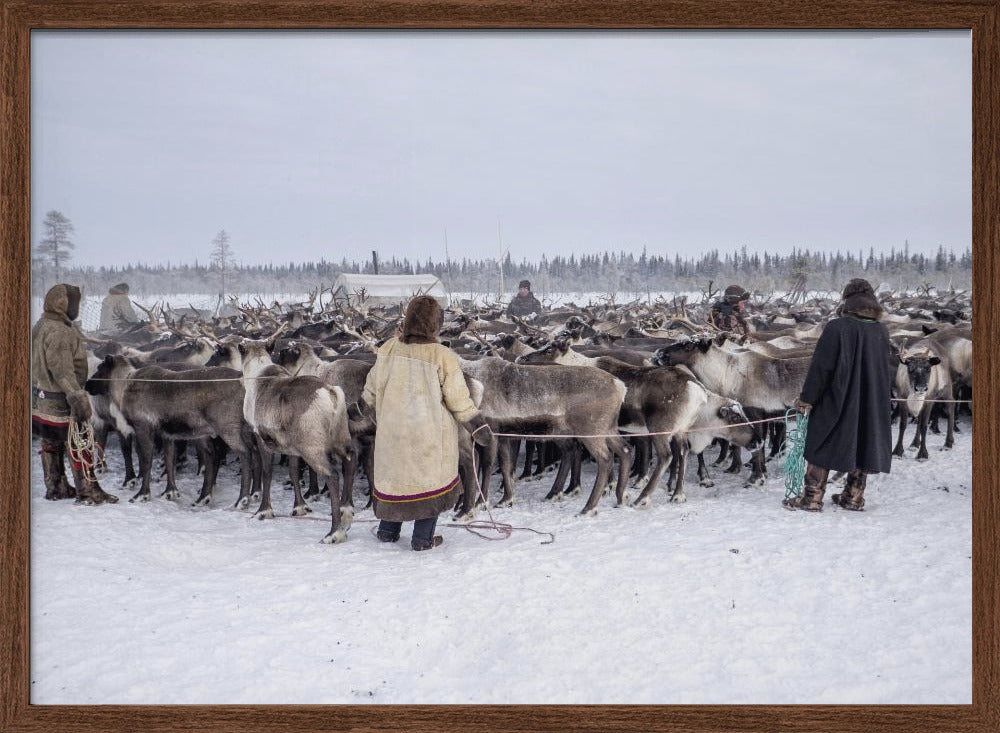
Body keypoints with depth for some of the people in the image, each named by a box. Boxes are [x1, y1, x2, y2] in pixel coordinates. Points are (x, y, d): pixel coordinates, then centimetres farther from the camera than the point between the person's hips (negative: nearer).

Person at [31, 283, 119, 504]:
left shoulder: (40, 326, 12)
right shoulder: (58, 332, -21)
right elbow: (62, 370, -28)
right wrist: (78, 396, -30)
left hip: (41, 400, 10)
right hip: (59, 401, -10)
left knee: (51, 443, 18)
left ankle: (56, 487, 29)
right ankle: (87, 492, 2)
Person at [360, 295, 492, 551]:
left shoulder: (388, 349, -4)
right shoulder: (442, 356, -16)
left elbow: (372, 388, 9)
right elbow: (459, 400, -11)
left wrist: (367, 406, 30)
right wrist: (479, 426, 1)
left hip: (392, 430, 4)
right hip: (430, 433, -4)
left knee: (393, 475, 18)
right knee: (430, 478, 10)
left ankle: (387, 531, 30)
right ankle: (423, 538, 15)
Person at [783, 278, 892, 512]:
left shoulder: (836, 328, -16)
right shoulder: (882, 331, 1)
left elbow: (821, 367, -16)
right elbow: (886, 370, 12)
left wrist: (806, 398, -10)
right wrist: (884, 400, 25)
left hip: (836, 402, -5)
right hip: (872, 405, 5)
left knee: (821, 447, 3)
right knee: (861, 447, 15)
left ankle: (812, 497, 4)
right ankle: (854, 497, 21)